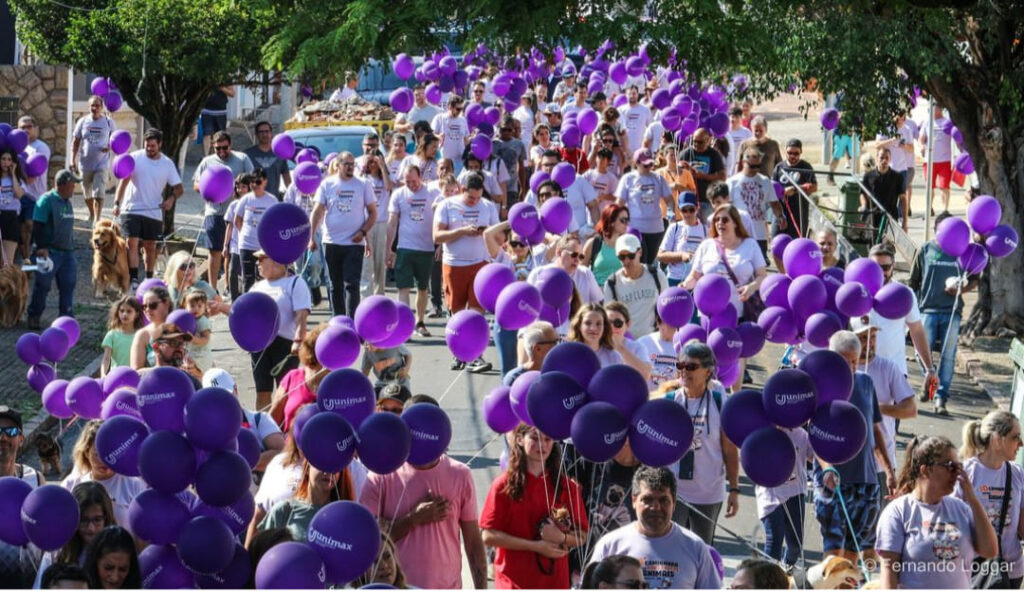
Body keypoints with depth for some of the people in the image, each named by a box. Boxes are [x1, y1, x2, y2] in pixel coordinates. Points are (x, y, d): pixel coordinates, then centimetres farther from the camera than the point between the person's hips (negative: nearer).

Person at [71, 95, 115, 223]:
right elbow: (75, 142, 5)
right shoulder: (83, 121, 0)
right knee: (87, 193, 16)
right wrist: (73, 160, -2)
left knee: (99, 194, -13)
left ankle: (97, 219, -13)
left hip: (101, 164, -2)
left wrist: (110, 147, -12)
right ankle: (91, 214, 38)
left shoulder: (108, 122, -2)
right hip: (85, 164, 3)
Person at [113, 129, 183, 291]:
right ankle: (134, 279, -15)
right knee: (132, 243, -13)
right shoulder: (135, 158, -5)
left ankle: (149, 279, 23)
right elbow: (124, 180, -11)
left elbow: (179, 188, 5)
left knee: (150, 247, 11)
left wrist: (172, 198, -17)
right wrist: (117, 202, -22)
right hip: (132, 209, -2)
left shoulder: (167, 164, 2)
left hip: (154, 212, 2)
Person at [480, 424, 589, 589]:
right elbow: (489, 536, -5)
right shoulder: (504, 485, 0)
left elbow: (581, 536, 9)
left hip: (555, 581, 2)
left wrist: (561, 538, -15)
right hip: (515, 582, -2)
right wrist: (535, 546, -12)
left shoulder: (566, 486, 7)